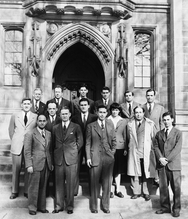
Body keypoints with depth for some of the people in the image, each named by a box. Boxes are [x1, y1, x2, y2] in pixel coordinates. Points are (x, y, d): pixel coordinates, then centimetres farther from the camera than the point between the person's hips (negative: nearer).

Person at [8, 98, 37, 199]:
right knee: (16, 169, 6)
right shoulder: (15, 116, 6)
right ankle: (14, 191, 19)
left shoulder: (36, 117, 0)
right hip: (17, 146, 1)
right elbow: (11, 129, 14)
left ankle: (27, 191, 17)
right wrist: (14, 141, 13)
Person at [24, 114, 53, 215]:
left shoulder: (49, 134, 12)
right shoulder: (30, 134, -4)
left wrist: (51, 163, 10)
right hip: (35, 164, -5)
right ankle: (32, 208, 15)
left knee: (43, 187, 11)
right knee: (33, 187, 2)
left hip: (46, 164, 5)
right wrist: (29, 165, -13)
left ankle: (41, 206, 23)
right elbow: (27, 151, -7)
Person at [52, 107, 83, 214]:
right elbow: (54, 143, 16)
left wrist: (73, 151, 2)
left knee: (70, 184, 3)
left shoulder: (76, 127, 2)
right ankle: (59, 205, 19)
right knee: (59, 183, 7)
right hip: (58, 159, 2)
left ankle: (70, 206, 15)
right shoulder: (55, 128, 10)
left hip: (71, 158, -2)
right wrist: (57, 152, 6)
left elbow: (80, 142, 6)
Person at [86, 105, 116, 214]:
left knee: (107, 182, 7)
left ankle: (106, 206, 20)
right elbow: (88, 143, 1)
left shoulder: (111, 125, 10)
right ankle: (94, 206, 17)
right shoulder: (91, 126, 3)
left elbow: (114, 141, 14)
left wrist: (112, 152, 4)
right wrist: (88, 157, -5)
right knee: (94, 183, 4)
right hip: (95, 157, -2)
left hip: (108, 158, 2)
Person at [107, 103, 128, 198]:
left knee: (118, 169, 9)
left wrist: (125, 148, 4)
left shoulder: (124, 121, 8)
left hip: (120, 148, 2)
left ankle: (117, 190, 20)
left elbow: (125, 136, 8)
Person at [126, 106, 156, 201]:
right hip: (134, 152, 1)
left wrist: (152, 149, 2)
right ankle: (136, 192, 16)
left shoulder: (150, 124, 5)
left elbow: (153, 138, 6)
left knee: (146, 173, 2)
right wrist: (131, 147, 10)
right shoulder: (130, 124, 8)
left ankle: (146, 193, 15)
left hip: (147, 152, -1)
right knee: (134, 173, 4)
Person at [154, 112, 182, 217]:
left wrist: (167, 159, -14)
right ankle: (165, 207, 17)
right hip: (162, 165, 3)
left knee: (176, 187, 1)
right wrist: (160, 158, -8)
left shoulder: (178, 133, 2)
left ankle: (176, 209, 13)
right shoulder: (159, 133, 14)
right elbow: (156, 146, 9)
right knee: (163, 187, 5)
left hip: (174, 164, -3)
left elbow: (177, 148, -7)